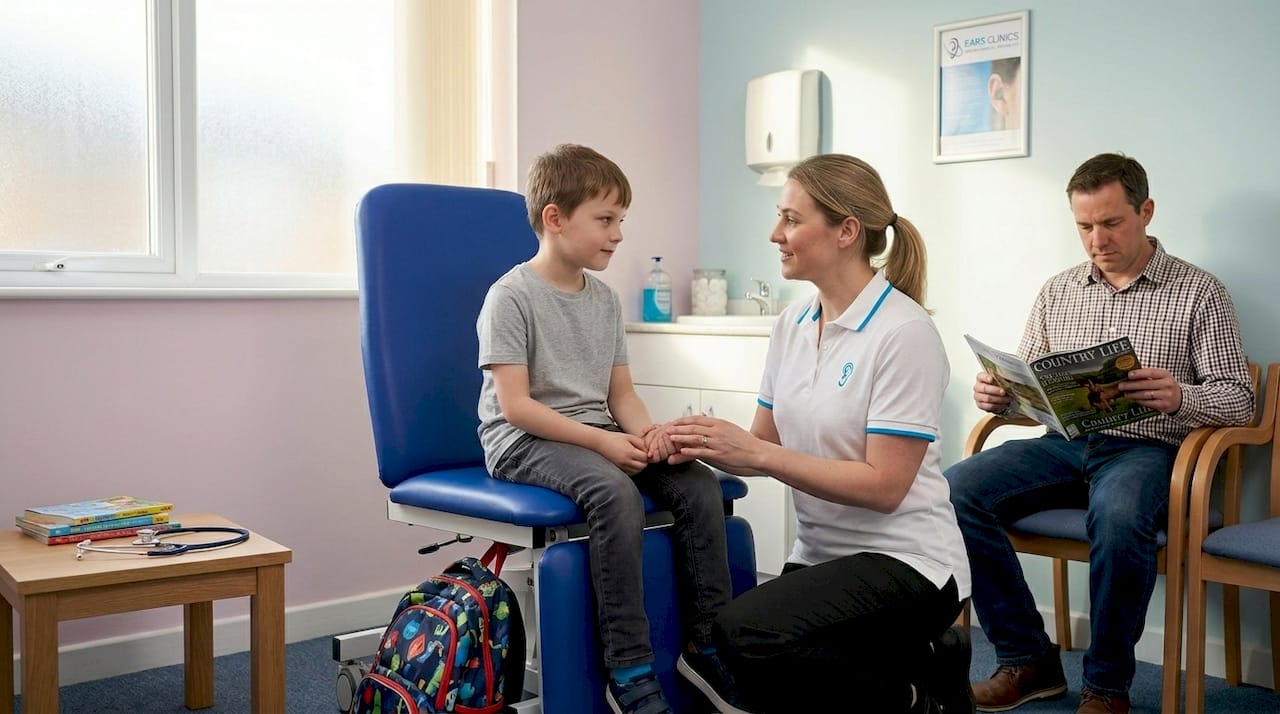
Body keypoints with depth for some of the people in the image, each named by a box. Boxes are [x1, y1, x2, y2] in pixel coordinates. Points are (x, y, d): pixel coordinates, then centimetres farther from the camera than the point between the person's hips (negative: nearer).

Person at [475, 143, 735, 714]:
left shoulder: (605, 299, 11)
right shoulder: (511, 296, -9)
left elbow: (621, 392, 13)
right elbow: (515, 405, -16)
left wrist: (645, 430, -10)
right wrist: (601, 440, -23)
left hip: (599, 435, 7)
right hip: (524, 442, -7)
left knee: (699, 483, -15)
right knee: (615, 491, -36)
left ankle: (709, 643, -3)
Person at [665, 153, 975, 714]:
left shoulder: (903, 332, -17)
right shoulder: (792, 324, 6)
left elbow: (884, 486, -20)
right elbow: (764, 447, 7)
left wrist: (756, 454, -23)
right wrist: (702, 444, -14)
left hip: (903, 560, -8)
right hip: (820, 555, 8)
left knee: (745, 632, -29)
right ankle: (915, 660, 18)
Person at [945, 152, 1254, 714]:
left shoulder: (1198, 293, 4)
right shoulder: (1058, 292, 16)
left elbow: (1239, 398, 0)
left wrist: (1180, 398, -23)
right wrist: (996, 396, -8)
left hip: (1145, 447, -4)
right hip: (1064, 442, 4)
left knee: (1119, 517, -40)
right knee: (955, 492, -23)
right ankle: (1028, 660, -10)